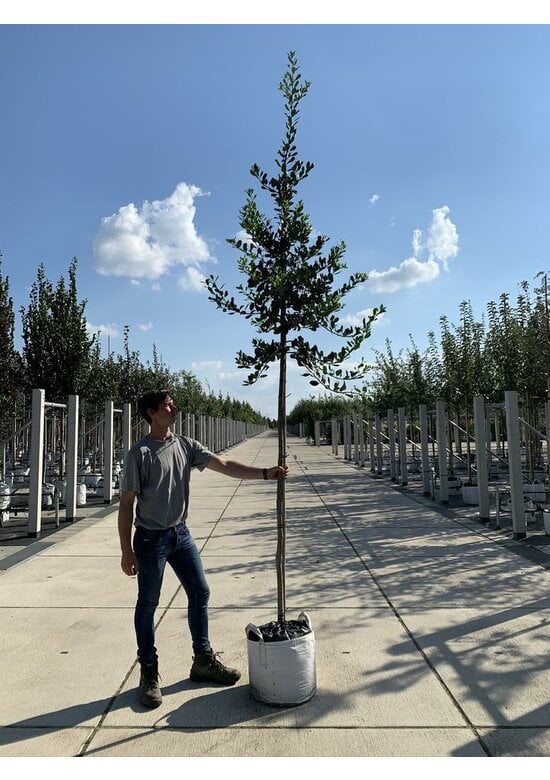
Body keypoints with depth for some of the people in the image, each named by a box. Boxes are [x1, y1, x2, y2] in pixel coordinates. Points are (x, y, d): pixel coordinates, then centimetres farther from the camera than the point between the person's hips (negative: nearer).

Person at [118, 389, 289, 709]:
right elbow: (126, 504, -11)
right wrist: (127, 551, -11)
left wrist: (265, 473, -17)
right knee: (148, 605, 8)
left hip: (181, 533, 6)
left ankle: (204, 661, 29)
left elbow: (225, 465, -6)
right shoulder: (140, 454, -15)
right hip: (150, 538, -6)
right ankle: (149, 673, 26)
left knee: (200, 593, 11)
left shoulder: (186, 446, 1)